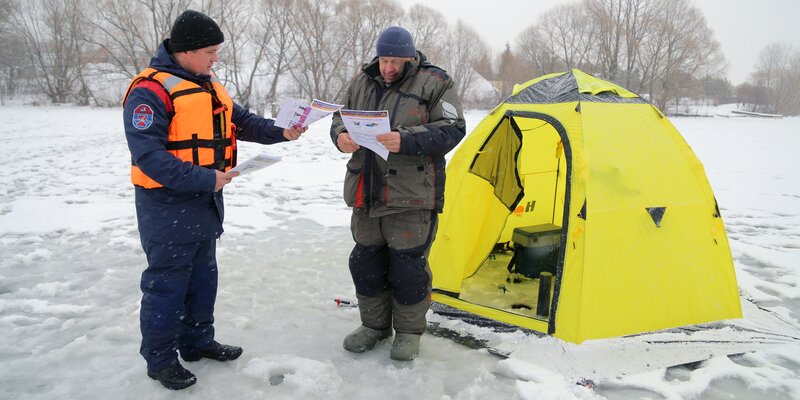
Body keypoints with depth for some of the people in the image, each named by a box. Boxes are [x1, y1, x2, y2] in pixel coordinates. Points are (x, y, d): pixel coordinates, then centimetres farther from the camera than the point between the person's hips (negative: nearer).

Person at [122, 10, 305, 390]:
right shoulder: (150, 91, -19)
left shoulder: (209, 87, 9)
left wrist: (281, 132, -4)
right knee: (166, 283, 3)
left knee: (203, 275, 19)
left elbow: (243, 121, 12)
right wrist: (205, 179, -27)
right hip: (168, 205, -9)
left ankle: (198, 341, 35)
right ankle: (159, 358, 19)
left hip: (206, 202, 9)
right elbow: (149, 155, -26)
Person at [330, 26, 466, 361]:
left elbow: (451, 130, -12)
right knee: (366, 262, 12)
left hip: (411, 195, -5)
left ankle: (409, 331, 21)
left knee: (408, 266, 1)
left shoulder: (434, 83, -5)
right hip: (367, 193, 6)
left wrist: (406, 141, -26)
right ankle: (374, 324, 31)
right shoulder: (362, 82, 11)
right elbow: (340, 118, 17)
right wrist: (342, 137, -8)